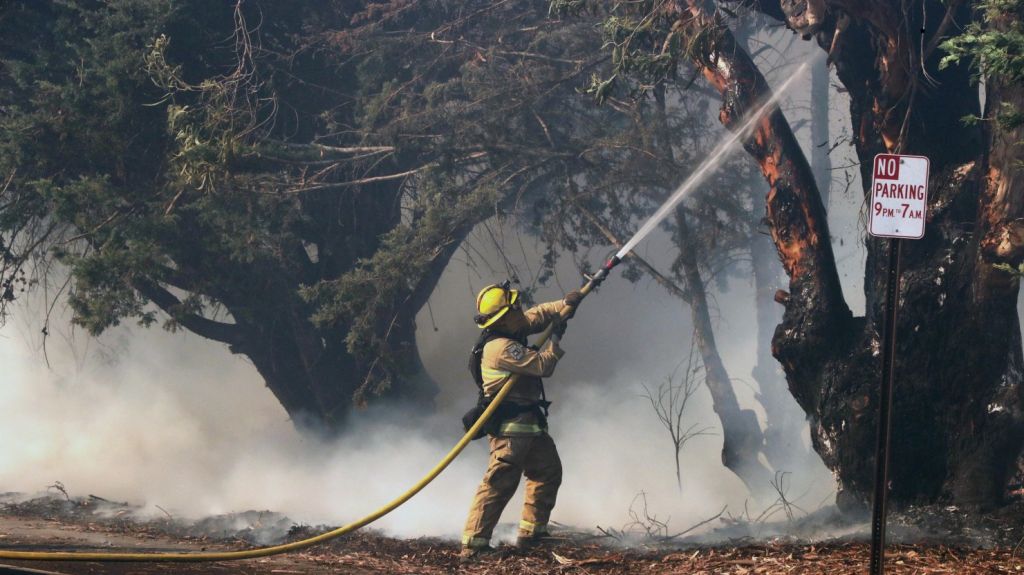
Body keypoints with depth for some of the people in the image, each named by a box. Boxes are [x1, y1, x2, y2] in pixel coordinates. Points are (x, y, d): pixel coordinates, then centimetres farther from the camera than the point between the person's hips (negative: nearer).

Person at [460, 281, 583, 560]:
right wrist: (556, 339, -6)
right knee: (499, 483, -15)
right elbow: (543, 365, -20)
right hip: (511, 426, -11)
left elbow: (537, 315, 21)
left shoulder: (511, 332, 7)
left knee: (549, 472, 20)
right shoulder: (502, 348, -22)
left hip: (529, 424, 11)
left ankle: (531, 534, 25)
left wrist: (565, 305, 4)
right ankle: (473, 545, -18)